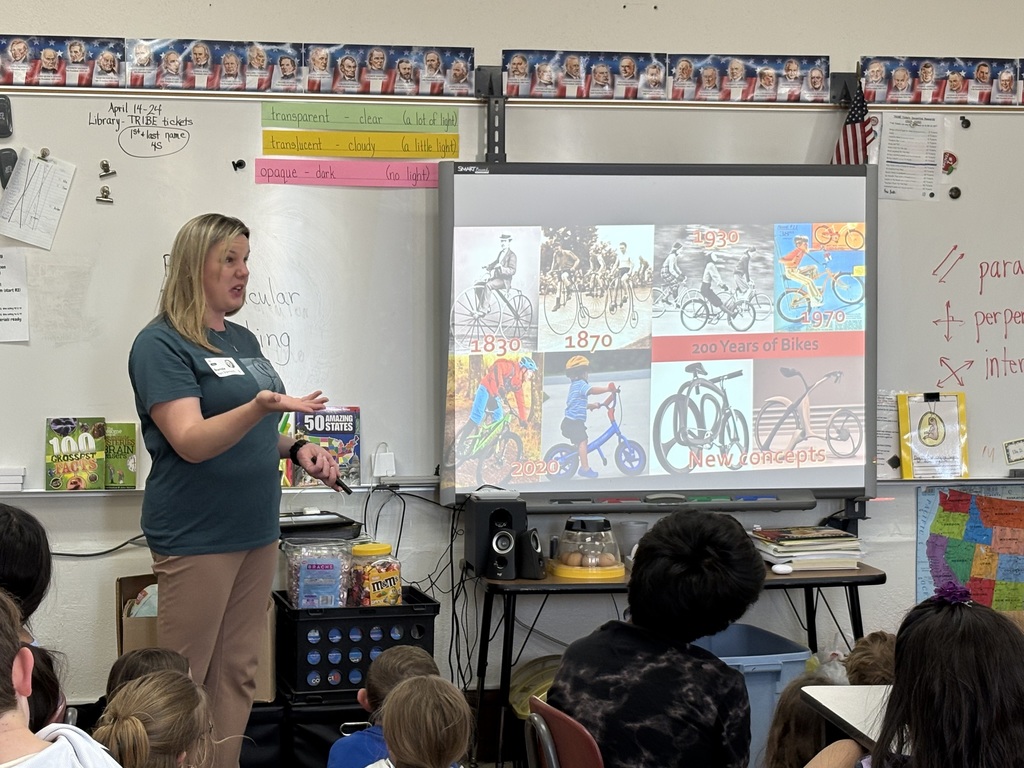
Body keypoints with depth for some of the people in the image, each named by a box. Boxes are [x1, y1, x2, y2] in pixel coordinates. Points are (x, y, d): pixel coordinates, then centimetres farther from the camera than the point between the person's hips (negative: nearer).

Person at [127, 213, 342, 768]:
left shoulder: (243, 340, 14)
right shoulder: (161, 344, -11)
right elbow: (192, 441, -21)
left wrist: (296, 449, 5)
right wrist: (262, 406, -35)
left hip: (256, 530, 8)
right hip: (196, 537, -8)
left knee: (238, 674, 10)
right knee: (183, 681, -3)